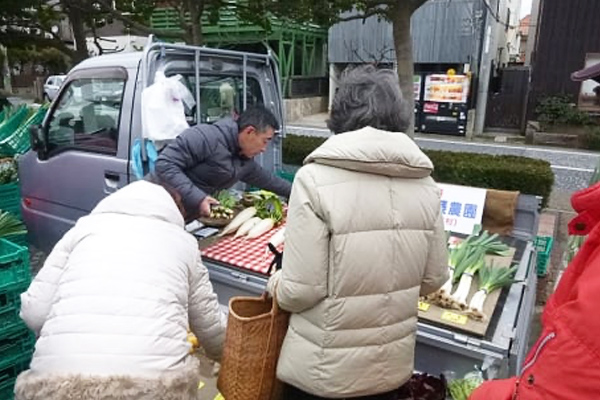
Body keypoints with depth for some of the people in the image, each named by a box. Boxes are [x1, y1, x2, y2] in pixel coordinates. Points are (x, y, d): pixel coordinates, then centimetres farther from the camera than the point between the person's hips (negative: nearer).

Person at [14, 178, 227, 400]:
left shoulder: (86, 226, 18)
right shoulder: (184, 242, 18)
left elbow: (33, 313, 13)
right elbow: (212, 328, 23)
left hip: (59, 382, 1)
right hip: (155, 382, 0)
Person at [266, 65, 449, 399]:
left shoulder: (316, 179, -21)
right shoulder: (425, 185, -7)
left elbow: (300, 291, -20)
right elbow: (434, 279, 1)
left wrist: (275, 284, 1)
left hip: (324, 369, -3)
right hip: (393, 364, 4)